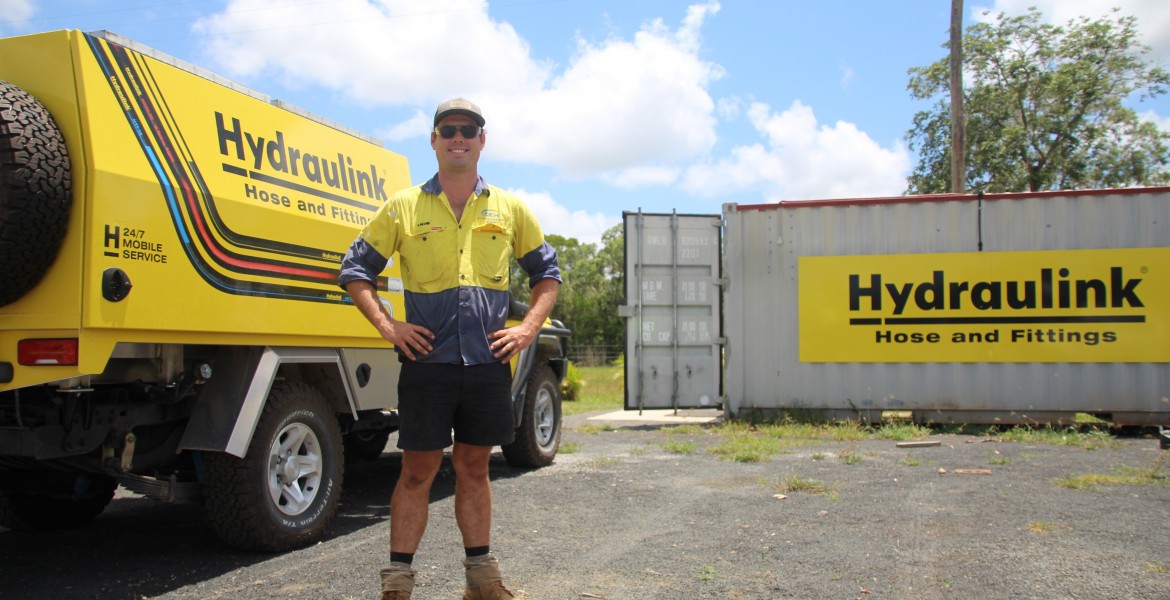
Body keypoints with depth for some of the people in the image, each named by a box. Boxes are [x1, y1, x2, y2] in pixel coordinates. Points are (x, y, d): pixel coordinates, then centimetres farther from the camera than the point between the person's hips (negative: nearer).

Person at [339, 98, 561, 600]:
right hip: (427, 359, -2)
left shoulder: (509, 209, 10)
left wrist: (529, 327, 3)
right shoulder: (403, 207, 5)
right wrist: (387, 326, -4)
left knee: (474, 467, 13)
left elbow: (547, 271, 17)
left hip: (488, 361, 2)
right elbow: (356, 269, 8)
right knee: (418, 470, 2)